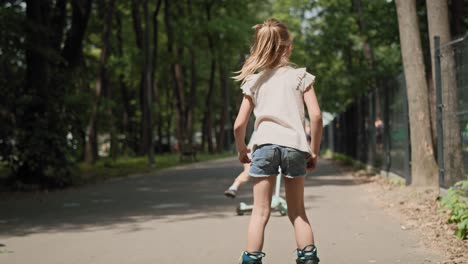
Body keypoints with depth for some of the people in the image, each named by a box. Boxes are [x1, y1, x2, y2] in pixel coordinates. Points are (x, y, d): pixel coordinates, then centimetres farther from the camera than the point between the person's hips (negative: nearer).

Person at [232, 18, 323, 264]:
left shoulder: (254, 81, 10)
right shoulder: (300, 76, 7)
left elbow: (239, 125, 6)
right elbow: (316, 115, -3)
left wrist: (241, 150, 23)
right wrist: (314, 151, 7)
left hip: (264, 144, 0)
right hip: (294, 144, 0)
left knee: (260, 211, 4)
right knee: (297, 212, 13)